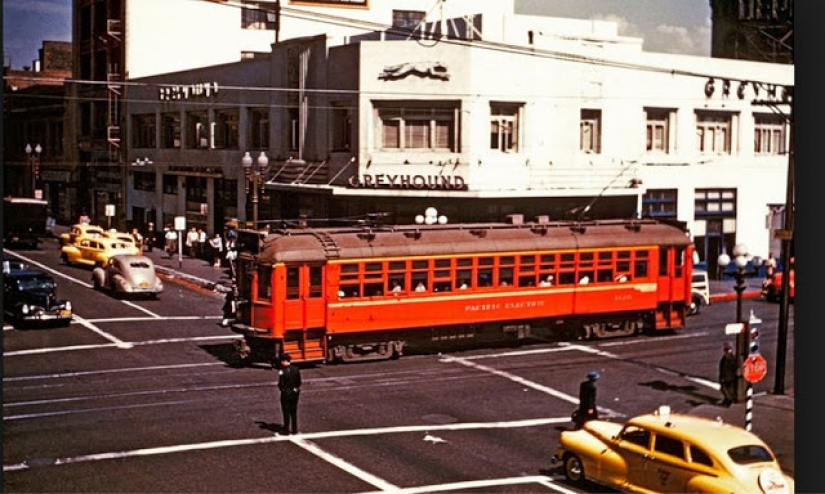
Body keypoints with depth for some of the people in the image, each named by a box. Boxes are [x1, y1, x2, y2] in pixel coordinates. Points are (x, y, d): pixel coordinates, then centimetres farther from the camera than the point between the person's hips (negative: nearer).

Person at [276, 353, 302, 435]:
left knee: (286, 412, 6)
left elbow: (281, 384, -17)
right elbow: (299, 382, 3)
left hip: (286, 394, -5)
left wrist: (282, 388, 3)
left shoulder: (282, 371, -20)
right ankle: (294, 429, 21)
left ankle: (286, 430, 12)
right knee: (294, 412, 16)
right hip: (295, 392, 5)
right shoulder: (296, 369, -2)